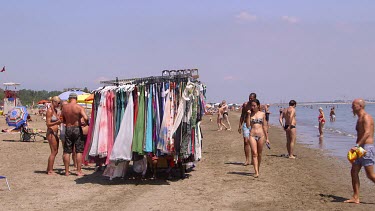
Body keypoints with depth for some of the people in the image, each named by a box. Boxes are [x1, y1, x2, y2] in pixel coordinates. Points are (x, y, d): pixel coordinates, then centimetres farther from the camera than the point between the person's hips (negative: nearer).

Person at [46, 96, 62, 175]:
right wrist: (57, 122, -30)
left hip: (55, 133, 9)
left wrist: (60, 121, 7)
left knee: (55, 151, 12)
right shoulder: (50, 111, -13)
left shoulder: (55, 110, 14)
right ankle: (50, 171, -2)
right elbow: (48, 123, -17)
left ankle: (49, 169, 19)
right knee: (53, 152, -7)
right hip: (51, 133, -9)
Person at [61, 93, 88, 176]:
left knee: (67, 151, 8)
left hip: (68, 129, 3)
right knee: (79, 151, 4)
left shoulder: (64, 107, 1)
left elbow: (62, 120, 7)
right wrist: (86, 123, 0)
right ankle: (79, 171, 2)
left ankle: (67, 171, 11)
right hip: (77, 129, -3)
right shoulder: (79, 107, -10)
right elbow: (85, 118, -21)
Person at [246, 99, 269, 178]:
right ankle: (256, 172, -15)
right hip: (252, 135, -1)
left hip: (261, 135, 1)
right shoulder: (250, 114, 4)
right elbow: (248, 125, -6)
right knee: (254, 153, -10)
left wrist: (267, 138, 10)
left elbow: (264, 126, 10)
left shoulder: (262, 114, 6)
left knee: (259, 154, 9)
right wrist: (248, 115, -11)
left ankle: (258, 169, 24)